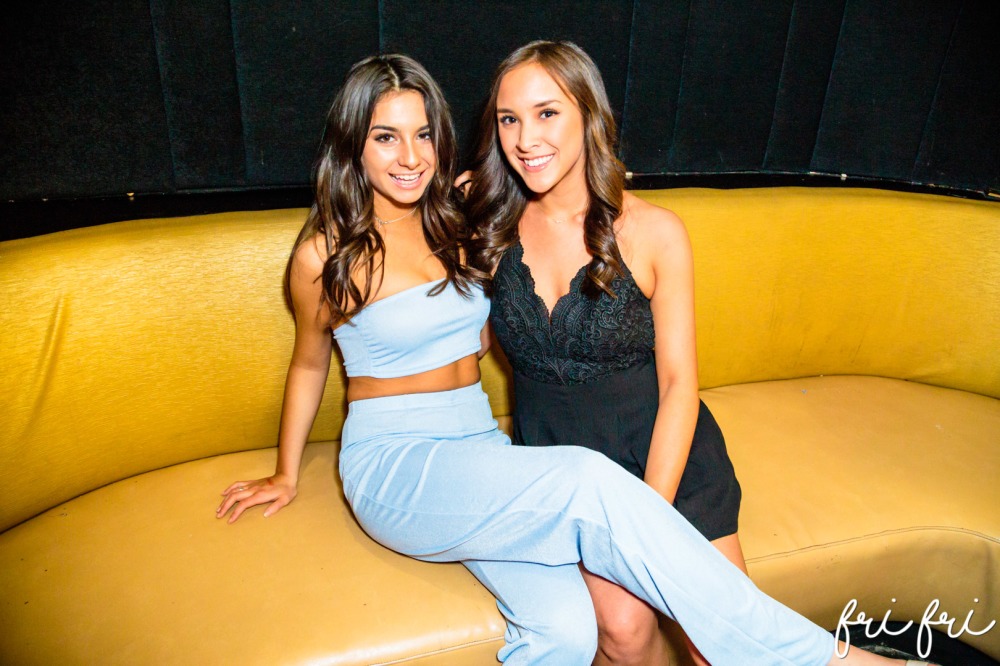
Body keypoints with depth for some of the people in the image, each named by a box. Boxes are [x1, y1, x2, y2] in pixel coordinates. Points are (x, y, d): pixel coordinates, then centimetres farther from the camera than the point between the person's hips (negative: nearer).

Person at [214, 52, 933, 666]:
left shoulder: (455, 224, 9)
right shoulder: (326, 253, -3)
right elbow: (309, 364, 13)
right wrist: (286, 475, 23)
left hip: (480, 444, 5)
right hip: (395, 467, -4)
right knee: (590, 483, -30)